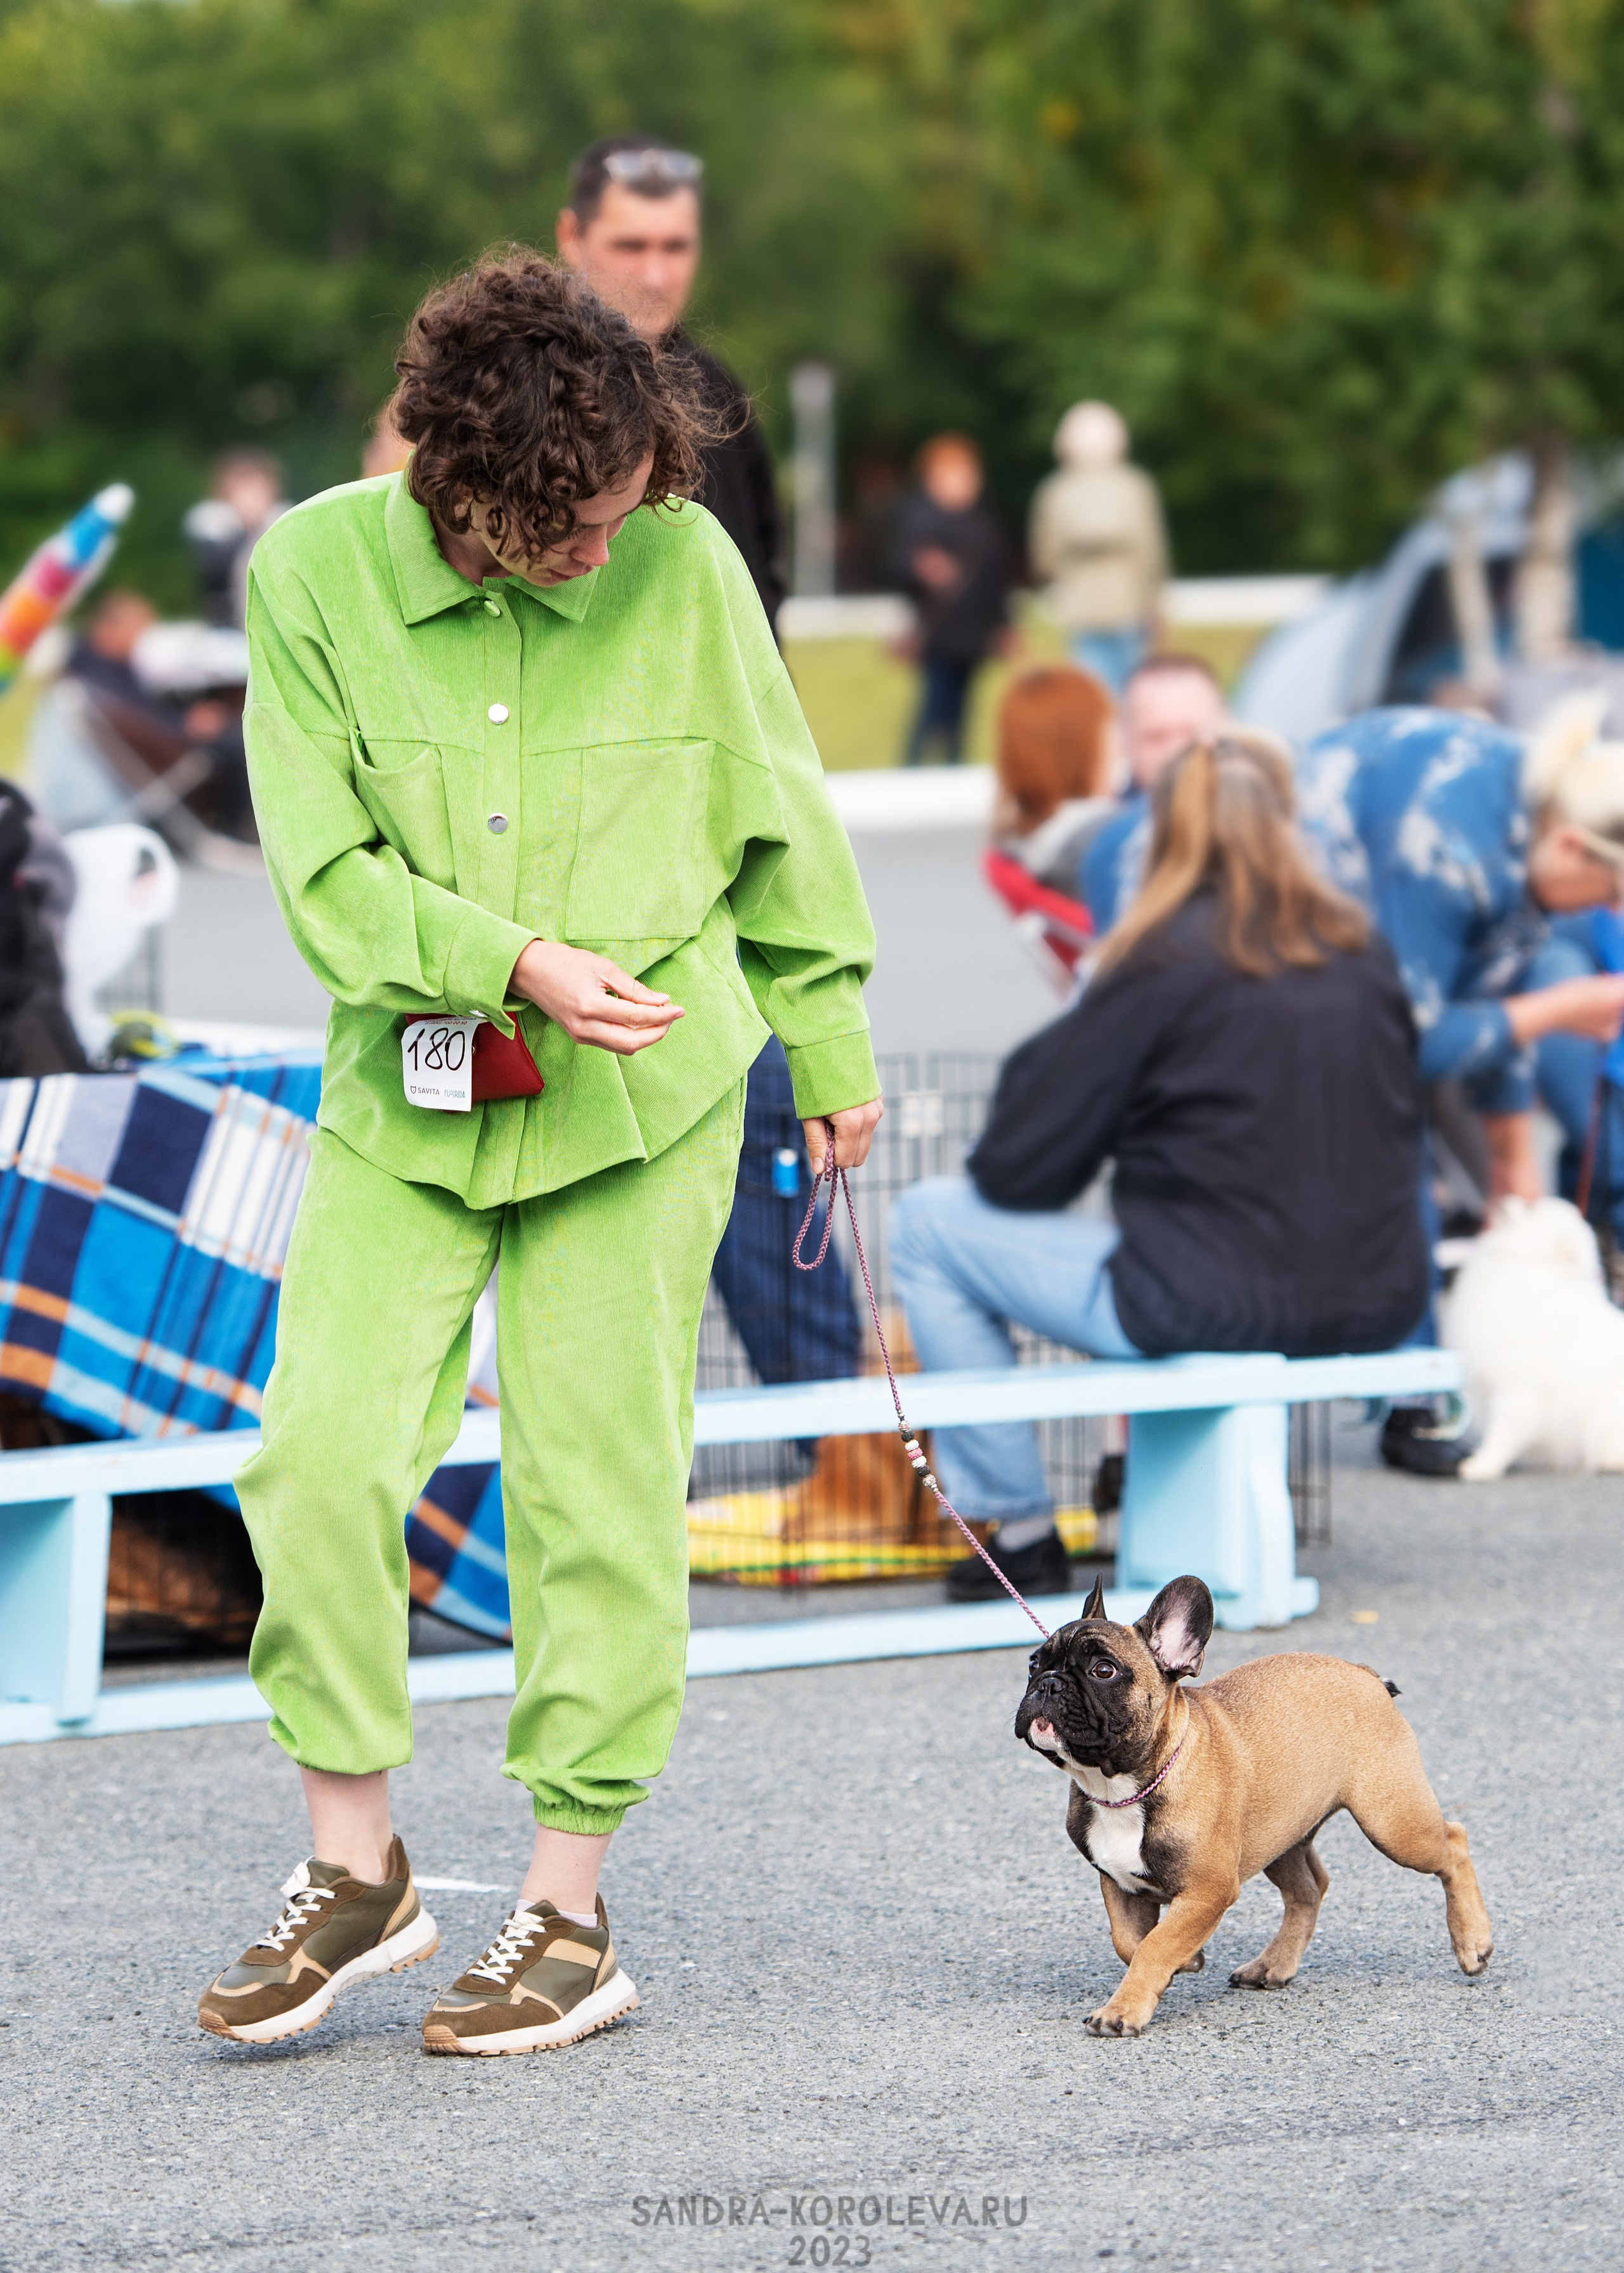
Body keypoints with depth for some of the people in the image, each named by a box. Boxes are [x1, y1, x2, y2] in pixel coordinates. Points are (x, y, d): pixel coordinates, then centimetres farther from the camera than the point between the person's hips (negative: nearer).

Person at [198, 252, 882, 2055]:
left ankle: (570, 1916, 10)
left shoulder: (683, 562, -8)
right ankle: (358, 1872, 8)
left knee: (597, 1493, 0)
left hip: (643, 1102, -1)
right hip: (405, 1096, 1)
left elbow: (777, 822, 6)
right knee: (322, 1456, -8)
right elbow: (326, 873, -8)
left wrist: (831, 1043, 15)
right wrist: (516, 960, -22)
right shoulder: (317, 572, -9)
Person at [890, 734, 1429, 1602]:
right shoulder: (1360, 948, 5)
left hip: (1218, 1307, -6)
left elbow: (1016, 1170, -6)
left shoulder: (1164, 961, -10)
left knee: (927, 1223, 10)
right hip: (1377, 1309, 6)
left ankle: (1021, 1534, 12)